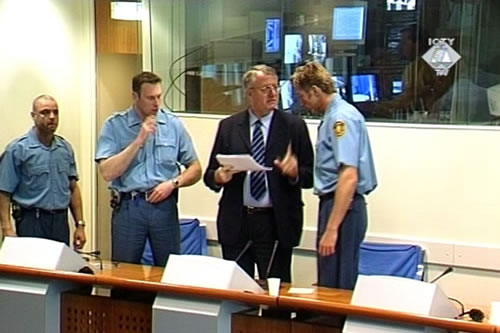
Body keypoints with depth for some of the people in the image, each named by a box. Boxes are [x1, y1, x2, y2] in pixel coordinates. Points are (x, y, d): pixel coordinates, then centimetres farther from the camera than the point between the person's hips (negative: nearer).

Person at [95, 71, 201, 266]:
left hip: (164, 206, 2)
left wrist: (173, 183, -10)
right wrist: (138, 141, -14)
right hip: (128, 207, -1)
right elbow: (108, 173, -12)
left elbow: (195, 169, 8)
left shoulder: (174, 125, 5)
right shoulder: (114, 126, -1)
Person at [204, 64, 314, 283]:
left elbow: (310, 177, 0)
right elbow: (209, 175, 7)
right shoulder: (228, 126, 7)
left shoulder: (294, 126, 2)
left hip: (277, 223, -1)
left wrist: (295, 172, -21)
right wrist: (219, 176, -15)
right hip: (236, 222, 2)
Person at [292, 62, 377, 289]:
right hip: (333, 203, 10)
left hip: (342, 206, -10)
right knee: (328, 285, 15)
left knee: (335, 288, -6)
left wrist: (331, 229, -25)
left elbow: (349, 177, -24)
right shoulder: (332, 116, 14)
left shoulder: (341, 117, -15)